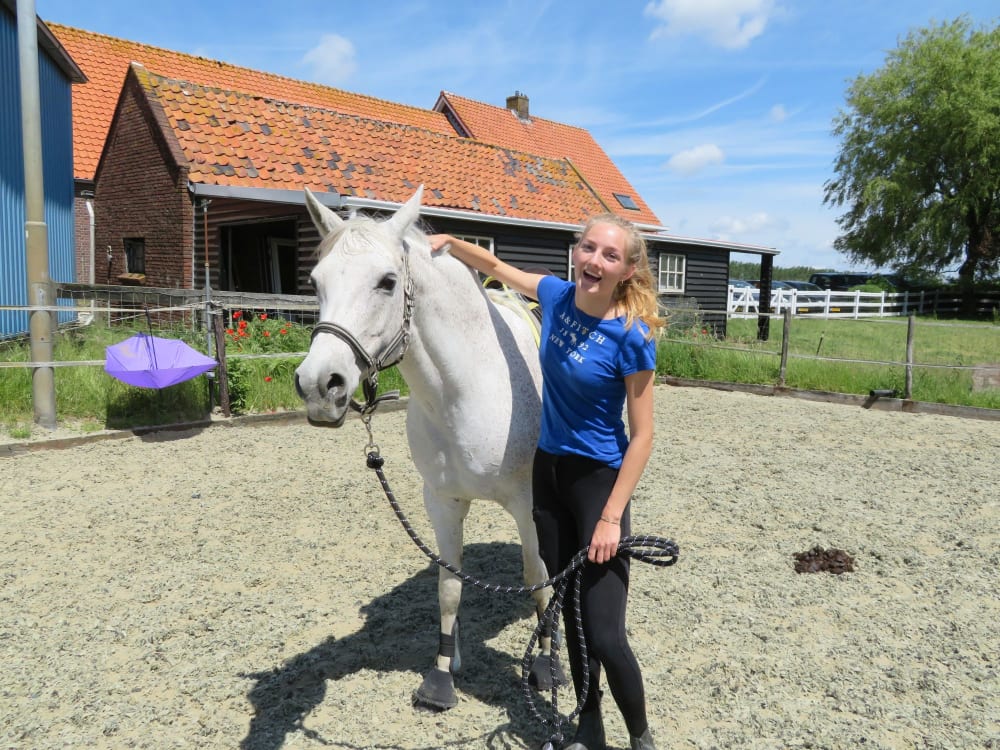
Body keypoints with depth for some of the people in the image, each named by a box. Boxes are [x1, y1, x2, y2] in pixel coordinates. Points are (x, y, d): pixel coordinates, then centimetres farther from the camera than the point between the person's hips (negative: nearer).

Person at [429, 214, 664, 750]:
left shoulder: (631, 337, -20)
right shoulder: (558, 296, -4)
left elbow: (641, 435, -15)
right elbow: (496, 267, 15)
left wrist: (612, 517, -17)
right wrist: (449, 242, 0)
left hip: (599, 479, -6)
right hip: (548, 470, 6)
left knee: (605, 638, -5)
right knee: (571, 614, 18)